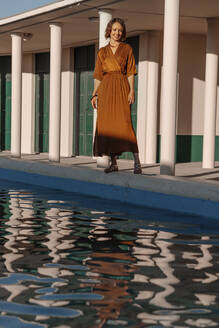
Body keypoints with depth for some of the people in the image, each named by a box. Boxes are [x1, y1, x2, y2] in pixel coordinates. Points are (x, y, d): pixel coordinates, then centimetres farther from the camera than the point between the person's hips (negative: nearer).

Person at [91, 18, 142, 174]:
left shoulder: (127, 49, 8)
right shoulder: (102, 52, 14)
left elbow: (130, 72, 2)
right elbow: (98, 75, 13)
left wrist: (132, 91, -10)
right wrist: (95, 94, 4)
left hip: (122, 88, -3)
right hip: (105, 90, 3)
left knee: (125, 123, -16)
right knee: (107, 125, -1)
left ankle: (137, 162, -17)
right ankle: (113, 163, 4)